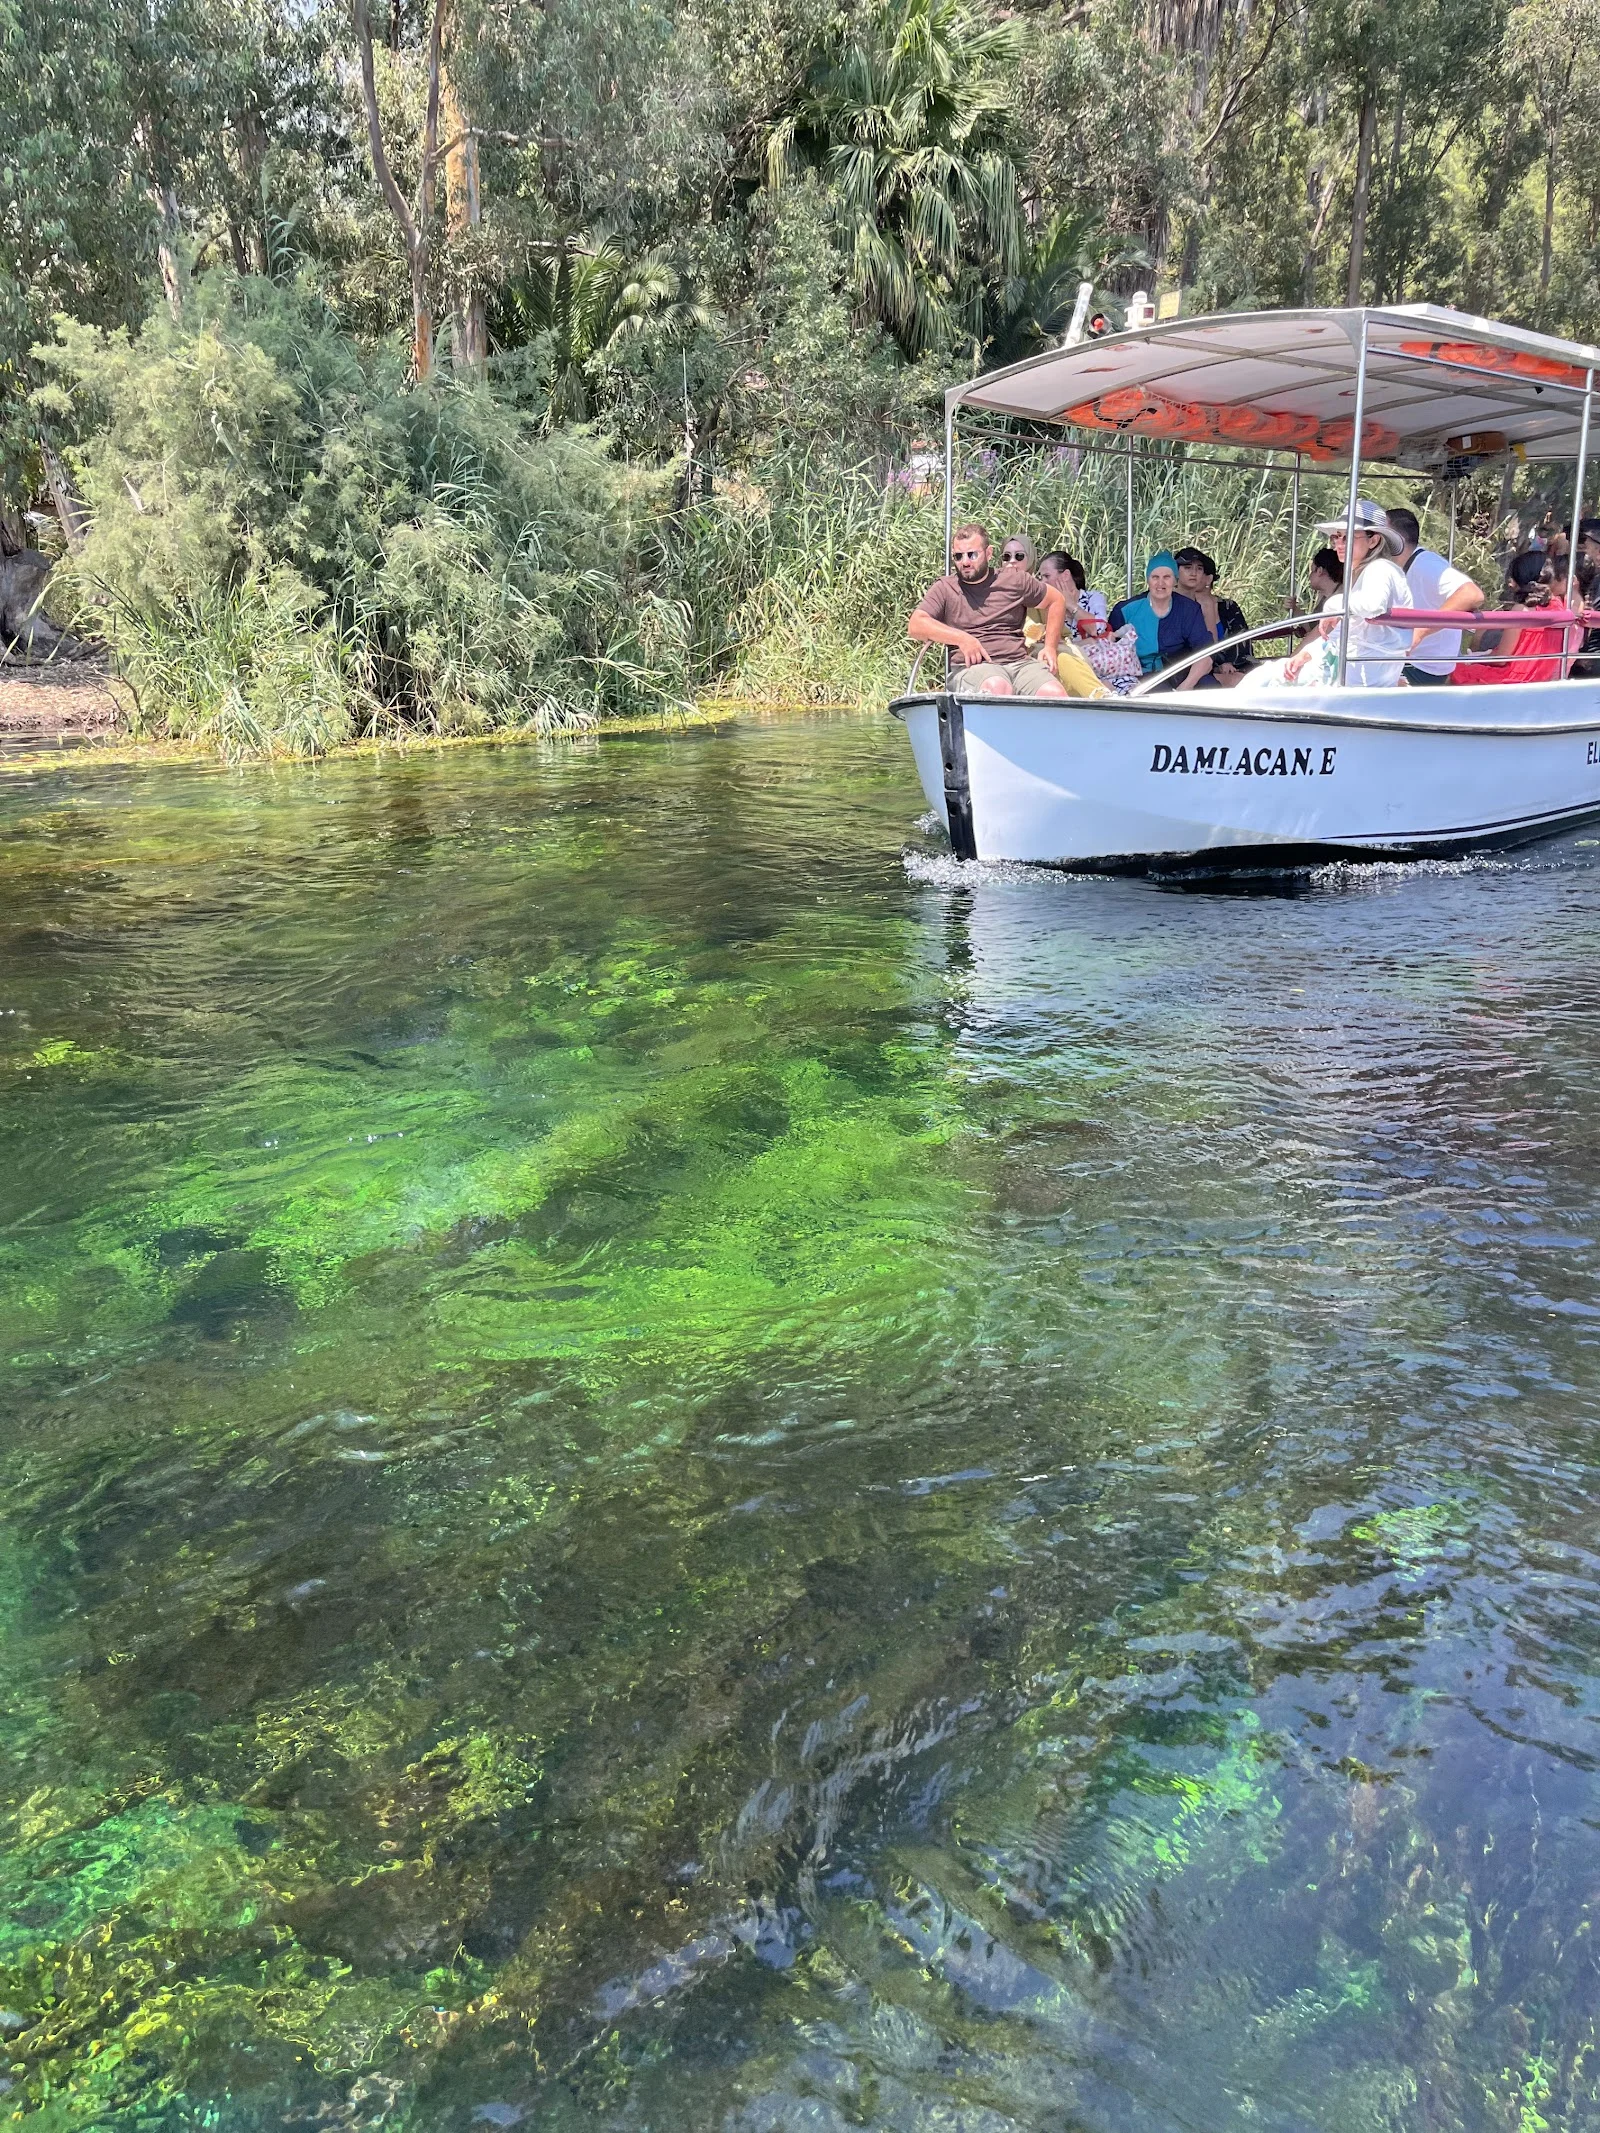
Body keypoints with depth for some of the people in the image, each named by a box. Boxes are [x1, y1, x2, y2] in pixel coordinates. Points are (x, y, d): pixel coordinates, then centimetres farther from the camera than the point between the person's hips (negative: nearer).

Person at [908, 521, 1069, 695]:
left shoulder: (1014, 580, 16)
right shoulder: (944, 588, 11)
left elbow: (1056, 601, 28)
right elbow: (915, 626, -3)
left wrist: (1050, 647, 16)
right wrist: (962, 638, -13)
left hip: (1021, 661, 3)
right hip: (974, 667, -3)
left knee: (1055, 694, -30)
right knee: (997, 687, -40)